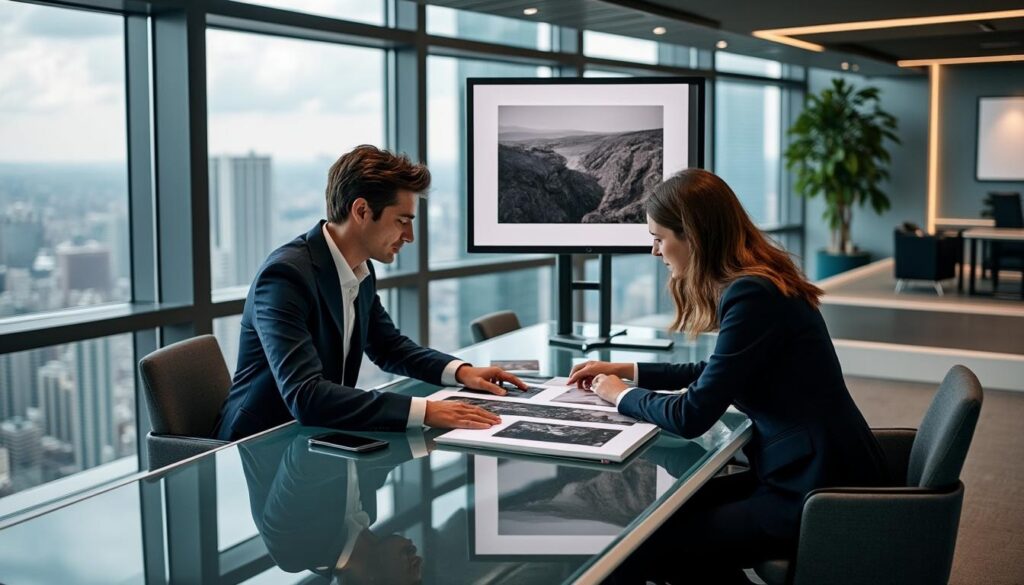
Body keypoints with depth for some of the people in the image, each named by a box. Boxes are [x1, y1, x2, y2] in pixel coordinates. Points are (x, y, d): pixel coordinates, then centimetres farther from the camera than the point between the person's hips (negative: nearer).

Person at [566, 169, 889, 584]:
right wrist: (628, 371, 21)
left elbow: (691, 416, -20)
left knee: (645, 546, -7)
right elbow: (717, 374, 24)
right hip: (809, 472, 10)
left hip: (818, 493, -10)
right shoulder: (751, 282, 8)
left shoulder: (753, 294, -23)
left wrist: (622, 395, -2)